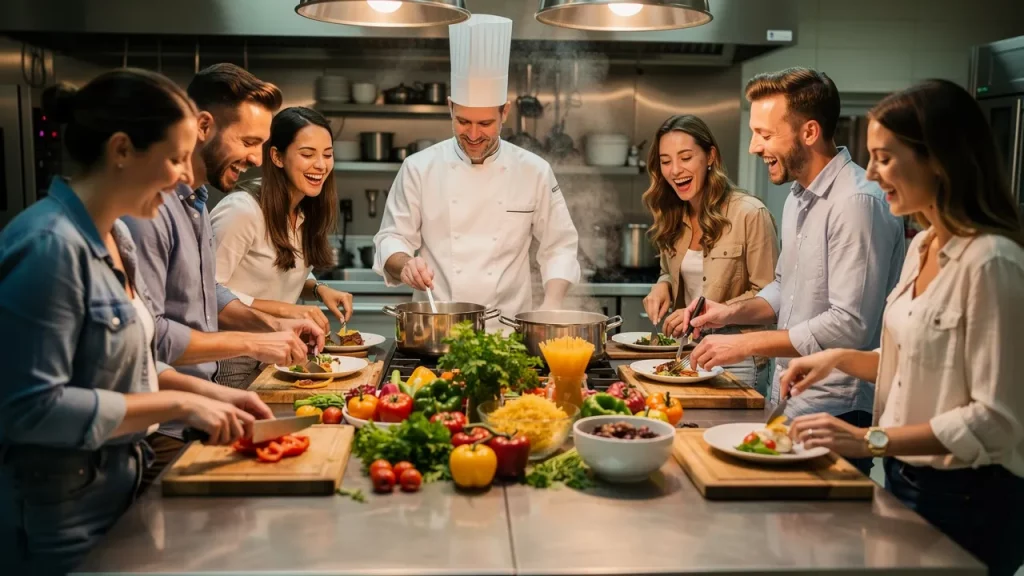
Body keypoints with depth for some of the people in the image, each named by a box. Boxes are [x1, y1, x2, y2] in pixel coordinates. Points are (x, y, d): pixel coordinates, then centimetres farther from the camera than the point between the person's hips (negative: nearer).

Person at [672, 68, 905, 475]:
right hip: (788, 403, 9)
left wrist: (746, 344, -20)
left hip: (835, 412, -9)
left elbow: (849, 326, -25)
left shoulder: (858, 202, -20)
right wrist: (733, 312, 3)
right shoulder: (799, 197, 12)